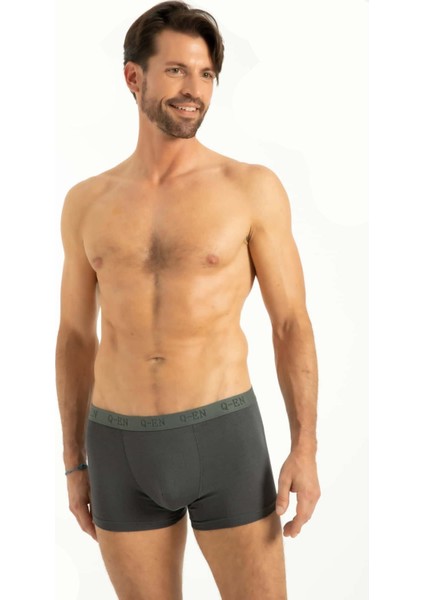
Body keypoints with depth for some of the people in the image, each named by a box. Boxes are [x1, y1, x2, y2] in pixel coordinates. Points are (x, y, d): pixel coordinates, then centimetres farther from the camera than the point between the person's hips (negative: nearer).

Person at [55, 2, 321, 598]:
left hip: (224, 439, -2)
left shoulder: (253, 187, -3)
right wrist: (75, 463, 12)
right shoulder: (87, 202, 6)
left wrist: (306, 450, -9)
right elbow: (76, 338, 12)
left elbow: (292, 325, -2)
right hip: (124, 450, 3)